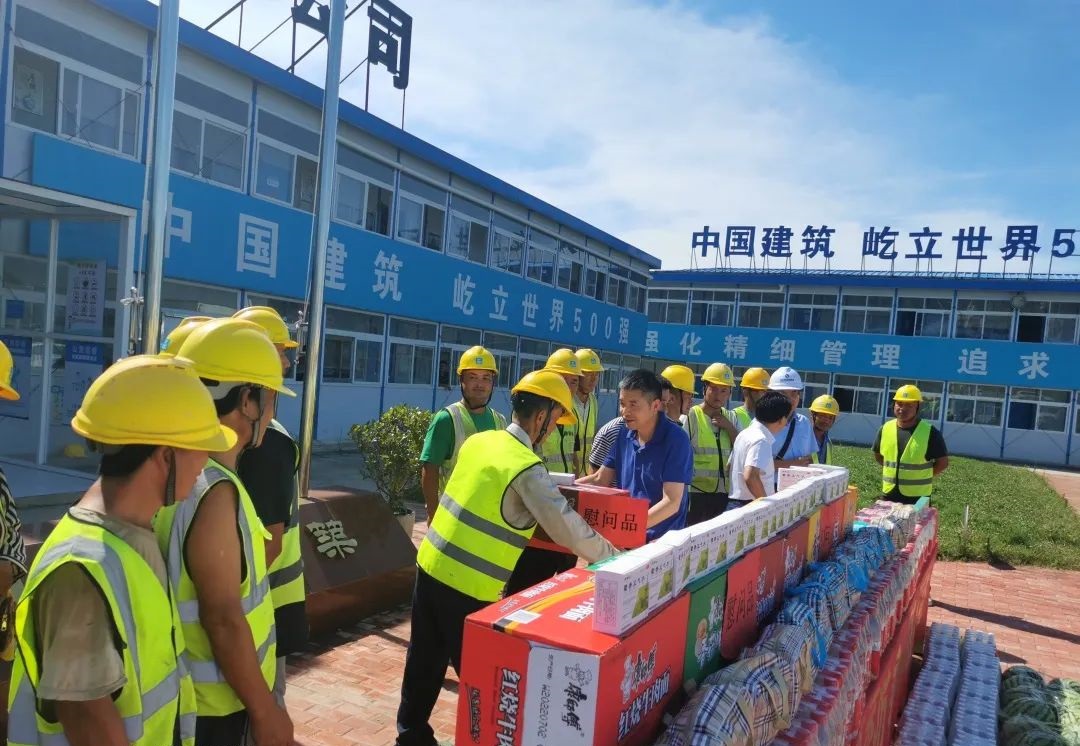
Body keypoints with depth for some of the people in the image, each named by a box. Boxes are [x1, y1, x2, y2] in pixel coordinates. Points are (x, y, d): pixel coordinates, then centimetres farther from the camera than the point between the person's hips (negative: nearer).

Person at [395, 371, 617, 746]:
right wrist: (614, 557, -2)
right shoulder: (527, 469, -18)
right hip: (467, 585, -8)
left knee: (425, 660, 21)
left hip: (431, 565, 8)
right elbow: (568, 529, -17)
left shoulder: (479, 440, 5)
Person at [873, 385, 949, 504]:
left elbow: (943, 463, -4)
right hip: (889, 494, 4)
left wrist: (921, 476, -4)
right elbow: (878, 455, 17)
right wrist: (893, 470, 8)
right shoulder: (885, 429, 2)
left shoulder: (930, 432, -10)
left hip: (917, 496, -4)